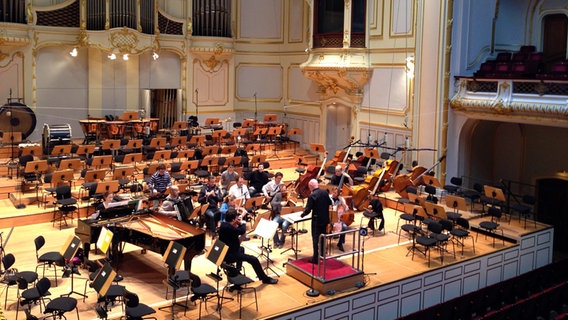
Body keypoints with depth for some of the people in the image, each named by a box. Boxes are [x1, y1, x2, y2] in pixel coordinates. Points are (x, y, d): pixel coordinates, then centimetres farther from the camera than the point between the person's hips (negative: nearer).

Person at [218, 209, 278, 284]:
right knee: (254, 259, -11)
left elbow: (237, 231, 15)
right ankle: (265, 279, 4)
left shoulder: (224, 224, 4)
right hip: (229, 255, -11)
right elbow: (242, 231, -33)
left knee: (241, 249, 39)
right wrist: (243, 223, -12)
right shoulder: (227, 227, -27)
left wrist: (239, 224, -1)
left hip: (226, 251, 11)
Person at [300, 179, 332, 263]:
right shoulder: (325, 192, -1)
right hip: (325, 219, 6)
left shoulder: (312, 195, -19)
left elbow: (308, 209, -18)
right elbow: (330, 203, 11)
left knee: (316, 239, 2)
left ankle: (315, 258, 6)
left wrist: (303, 214, 0)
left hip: (316, 220, -6)